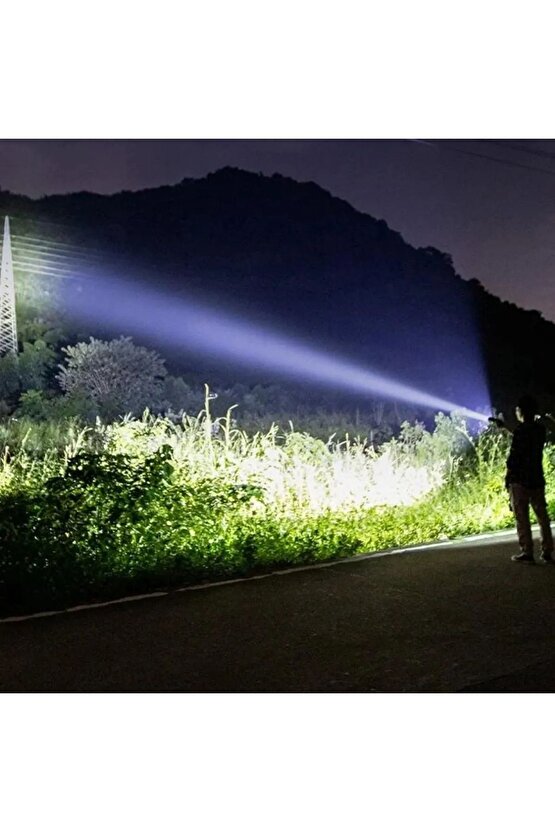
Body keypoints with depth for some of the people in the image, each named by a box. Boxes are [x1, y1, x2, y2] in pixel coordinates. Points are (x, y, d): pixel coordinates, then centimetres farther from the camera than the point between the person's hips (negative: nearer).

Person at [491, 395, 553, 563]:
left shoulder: (521, 429, -13)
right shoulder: (540, 429, 8)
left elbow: (514, 456, -15)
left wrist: (507, 477, -4)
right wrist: (504, 427, 33)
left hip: (520, 480, -6)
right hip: (537, 479, 6)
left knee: (522, 518, 0)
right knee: (542, 516, 9)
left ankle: (527, 553, 1)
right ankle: (547, 553, 11)